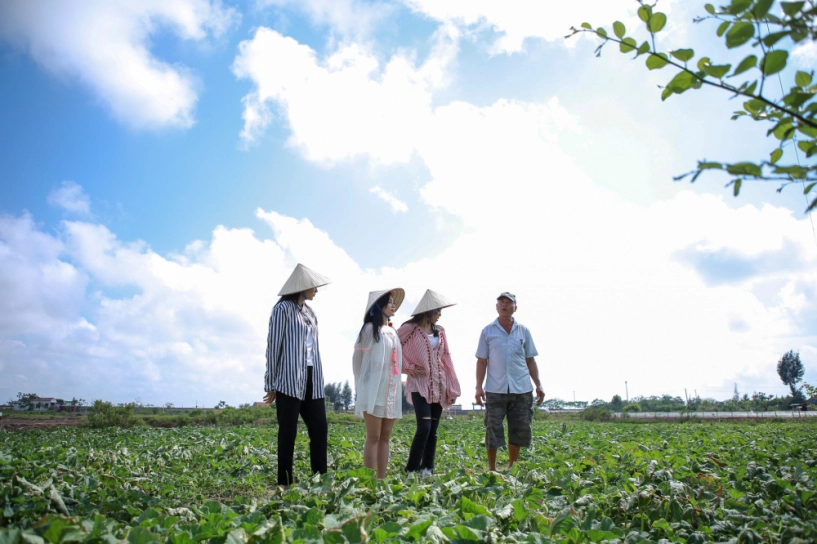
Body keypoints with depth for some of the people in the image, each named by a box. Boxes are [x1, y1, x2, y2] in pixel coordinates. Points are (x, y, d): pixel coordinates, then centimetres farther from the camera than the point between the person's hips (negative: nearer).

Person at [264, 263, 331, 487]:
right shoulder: (283, 309, -4)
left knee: (320, 428, 5)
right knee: (288, 433, 0)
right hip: (290, 380, -7)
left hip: (311, 380, 7)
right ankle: (284, 483, 9)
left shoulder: (309, 311, 16)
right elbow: (273, 346, -5)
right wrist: (271, 384, -5)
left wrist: (318, 378, 12)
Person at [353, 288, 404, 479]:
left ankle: (382, 480, 13)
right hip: (374, 391, -6)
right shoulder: (370, 329, -4)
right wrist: (361, 386, 4)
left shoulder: (392, 332, 15)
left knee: (385, 438, 8)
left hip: (391, 392, 6)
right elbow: (357, 359, 0)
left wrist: (399, 385, 13)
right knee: (373, 438, -3)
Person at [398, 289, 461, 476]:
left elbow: (446, 359, 11)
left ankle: (427, 469, 14)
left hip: (438, 387, 6)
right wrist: (409, 368, -11)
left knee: (433, 430, 6)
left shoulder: (439, 331, 11)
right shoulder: (410, 328, -6)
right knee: (424, 428, -14)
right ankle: (411, 470, -1)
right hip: (419, 385, -6)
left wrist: (452, 387, 8)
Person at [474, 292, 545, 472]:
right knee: (493, 430, 0)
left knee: (519, 430, 8)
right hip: (495, 390, -2)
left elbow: (530, 360, 12)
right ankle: (492, 468, 13)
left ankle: (512, 467, 23)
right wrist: (479, 387, -4)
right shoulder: (488, 331, 5)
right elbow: (482, 361, 4)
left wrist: (538, 385, 6)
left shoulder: (524, 331, 9)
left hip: (521, 390, 2)